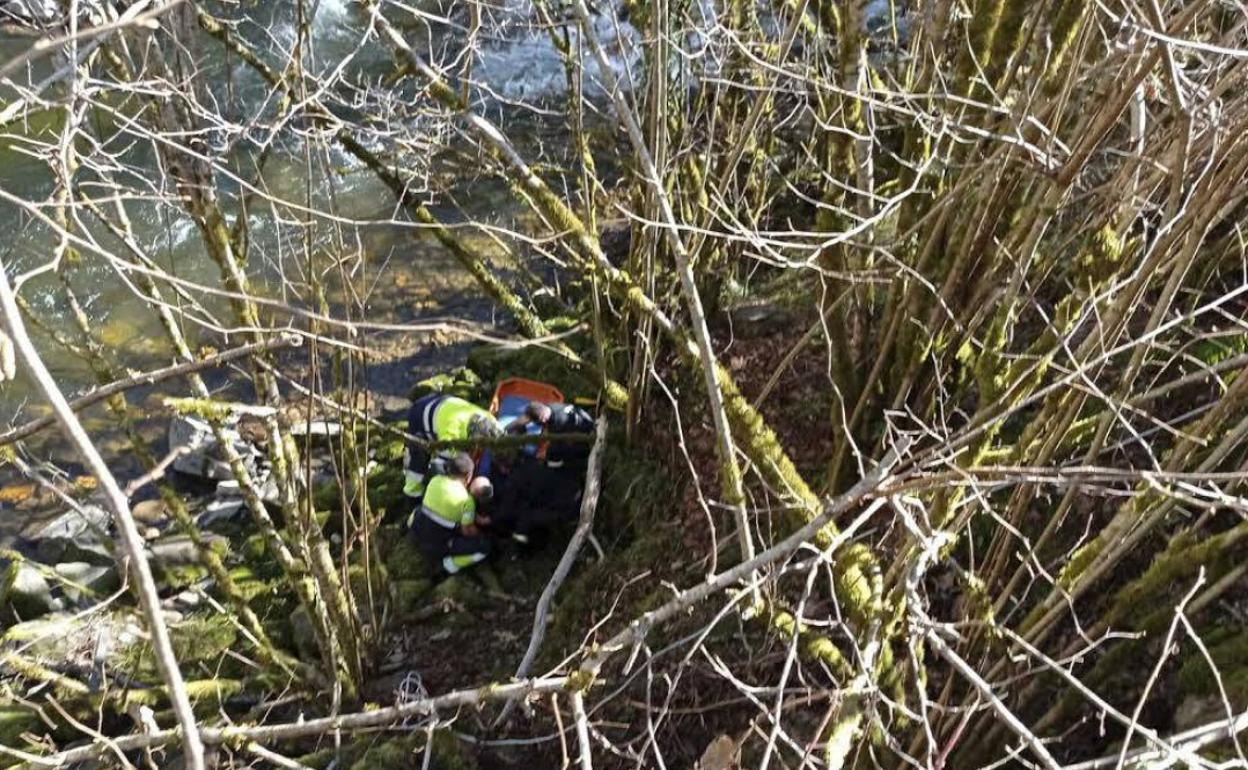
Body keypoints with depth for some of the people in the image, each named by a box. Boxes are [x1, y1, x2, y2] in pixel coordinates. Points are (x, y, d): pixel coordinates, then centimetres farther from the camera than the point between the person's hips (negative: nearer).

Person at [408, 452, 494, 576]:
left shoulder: (436, 480, -5)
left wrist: (477, 518, 11)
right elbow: (467, 531, -12)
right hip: (438, 546, -6)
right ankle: (449, 564, -2)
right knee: (485, 546, -1)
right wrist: (481, 534, 12)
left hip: (417, 530, 6)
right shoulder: (466, 499, -20)